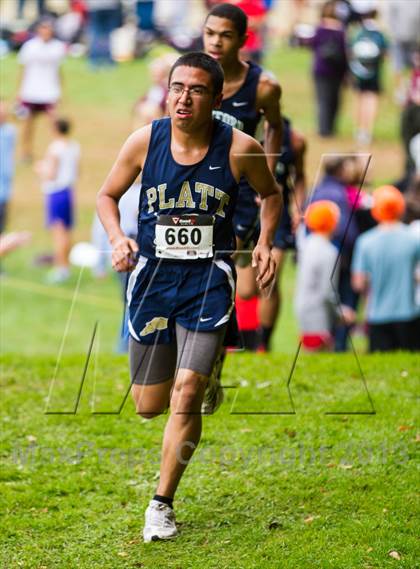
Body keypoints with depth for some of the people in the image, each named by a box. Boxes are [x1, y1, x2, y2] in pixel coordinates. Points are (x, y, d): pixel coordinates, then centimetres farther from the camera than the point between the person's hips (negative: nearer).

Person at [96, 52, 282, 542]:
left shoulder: (240, 149, -9)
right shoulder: (145, 140, -7)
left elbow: (271, 193, 11)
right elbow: (107, 195, 8)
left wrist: (264, 243, -4)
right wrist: (117, 238, -10)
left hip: (208, 281, -2)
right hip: (152, 276, 2)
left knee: (186, 393, -15)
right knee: (148, 405, 8)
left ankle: (162, 503, 0)